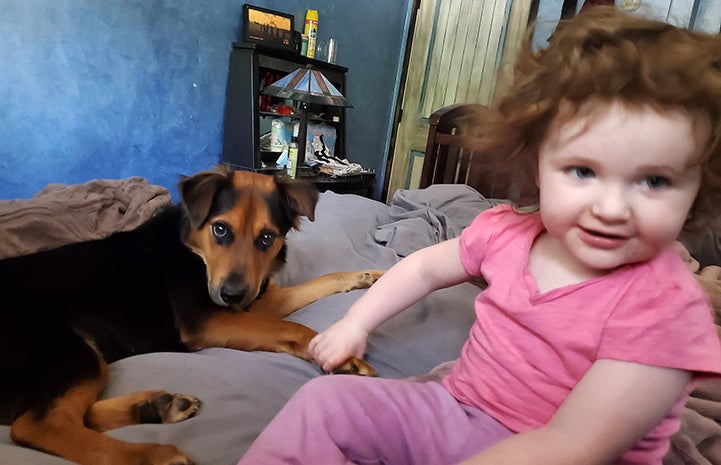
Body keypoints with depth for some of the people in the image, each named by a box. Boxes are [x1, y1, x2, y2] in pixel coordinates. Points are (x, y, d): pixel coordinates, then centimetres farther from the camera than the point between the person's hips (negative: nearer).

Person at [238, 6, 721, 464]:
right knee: (325, 400, -6)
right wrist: (354, 324, 9)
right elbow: (426, 267, 11)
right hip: (458, 413, 5)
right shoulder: (506, 230, -8)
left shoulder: (665, 308, -23)